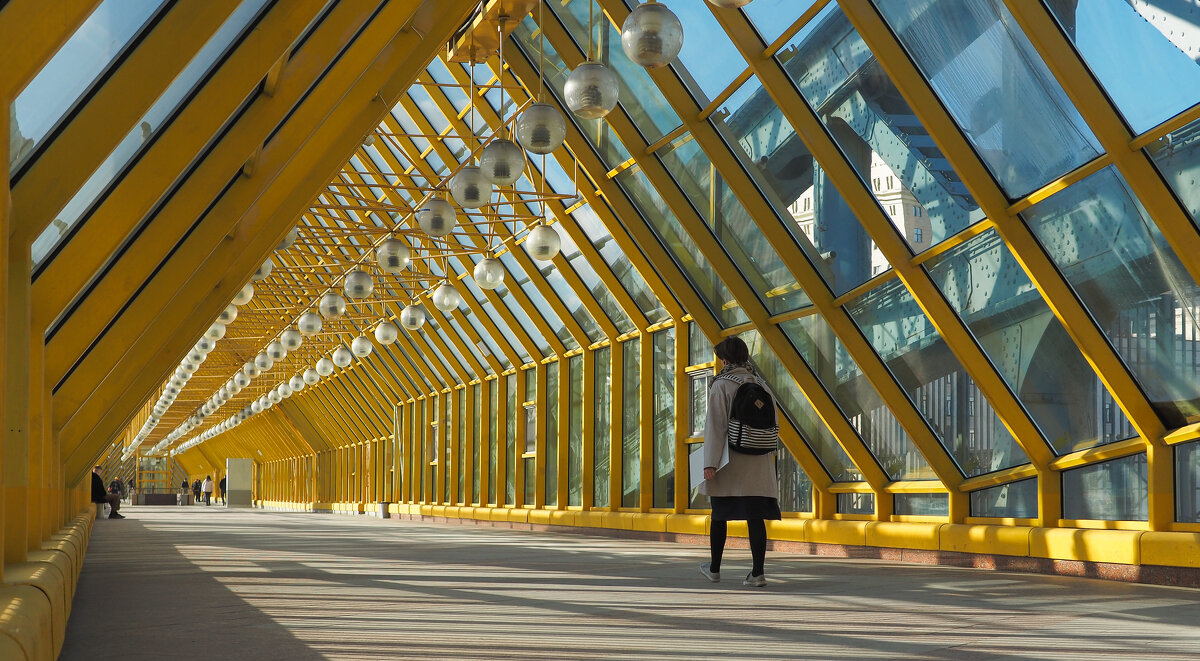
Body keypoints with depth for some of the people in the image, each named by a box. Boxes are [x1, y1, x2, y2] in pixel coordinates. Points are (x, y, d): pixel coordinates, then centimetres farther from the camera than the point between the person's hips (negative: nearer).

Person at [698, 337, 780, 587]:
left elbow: (715, 426, -15)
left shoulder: (721, 385, -9)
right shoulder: (761, 385, 6)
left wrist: (711, 462, -17)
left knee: (720, 515, 11)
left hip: (729, 464, -4)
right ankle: (758, 572, -4)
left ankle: (714, 568, 22)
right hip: (757, 464, 4)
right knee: (755, 516, 2)